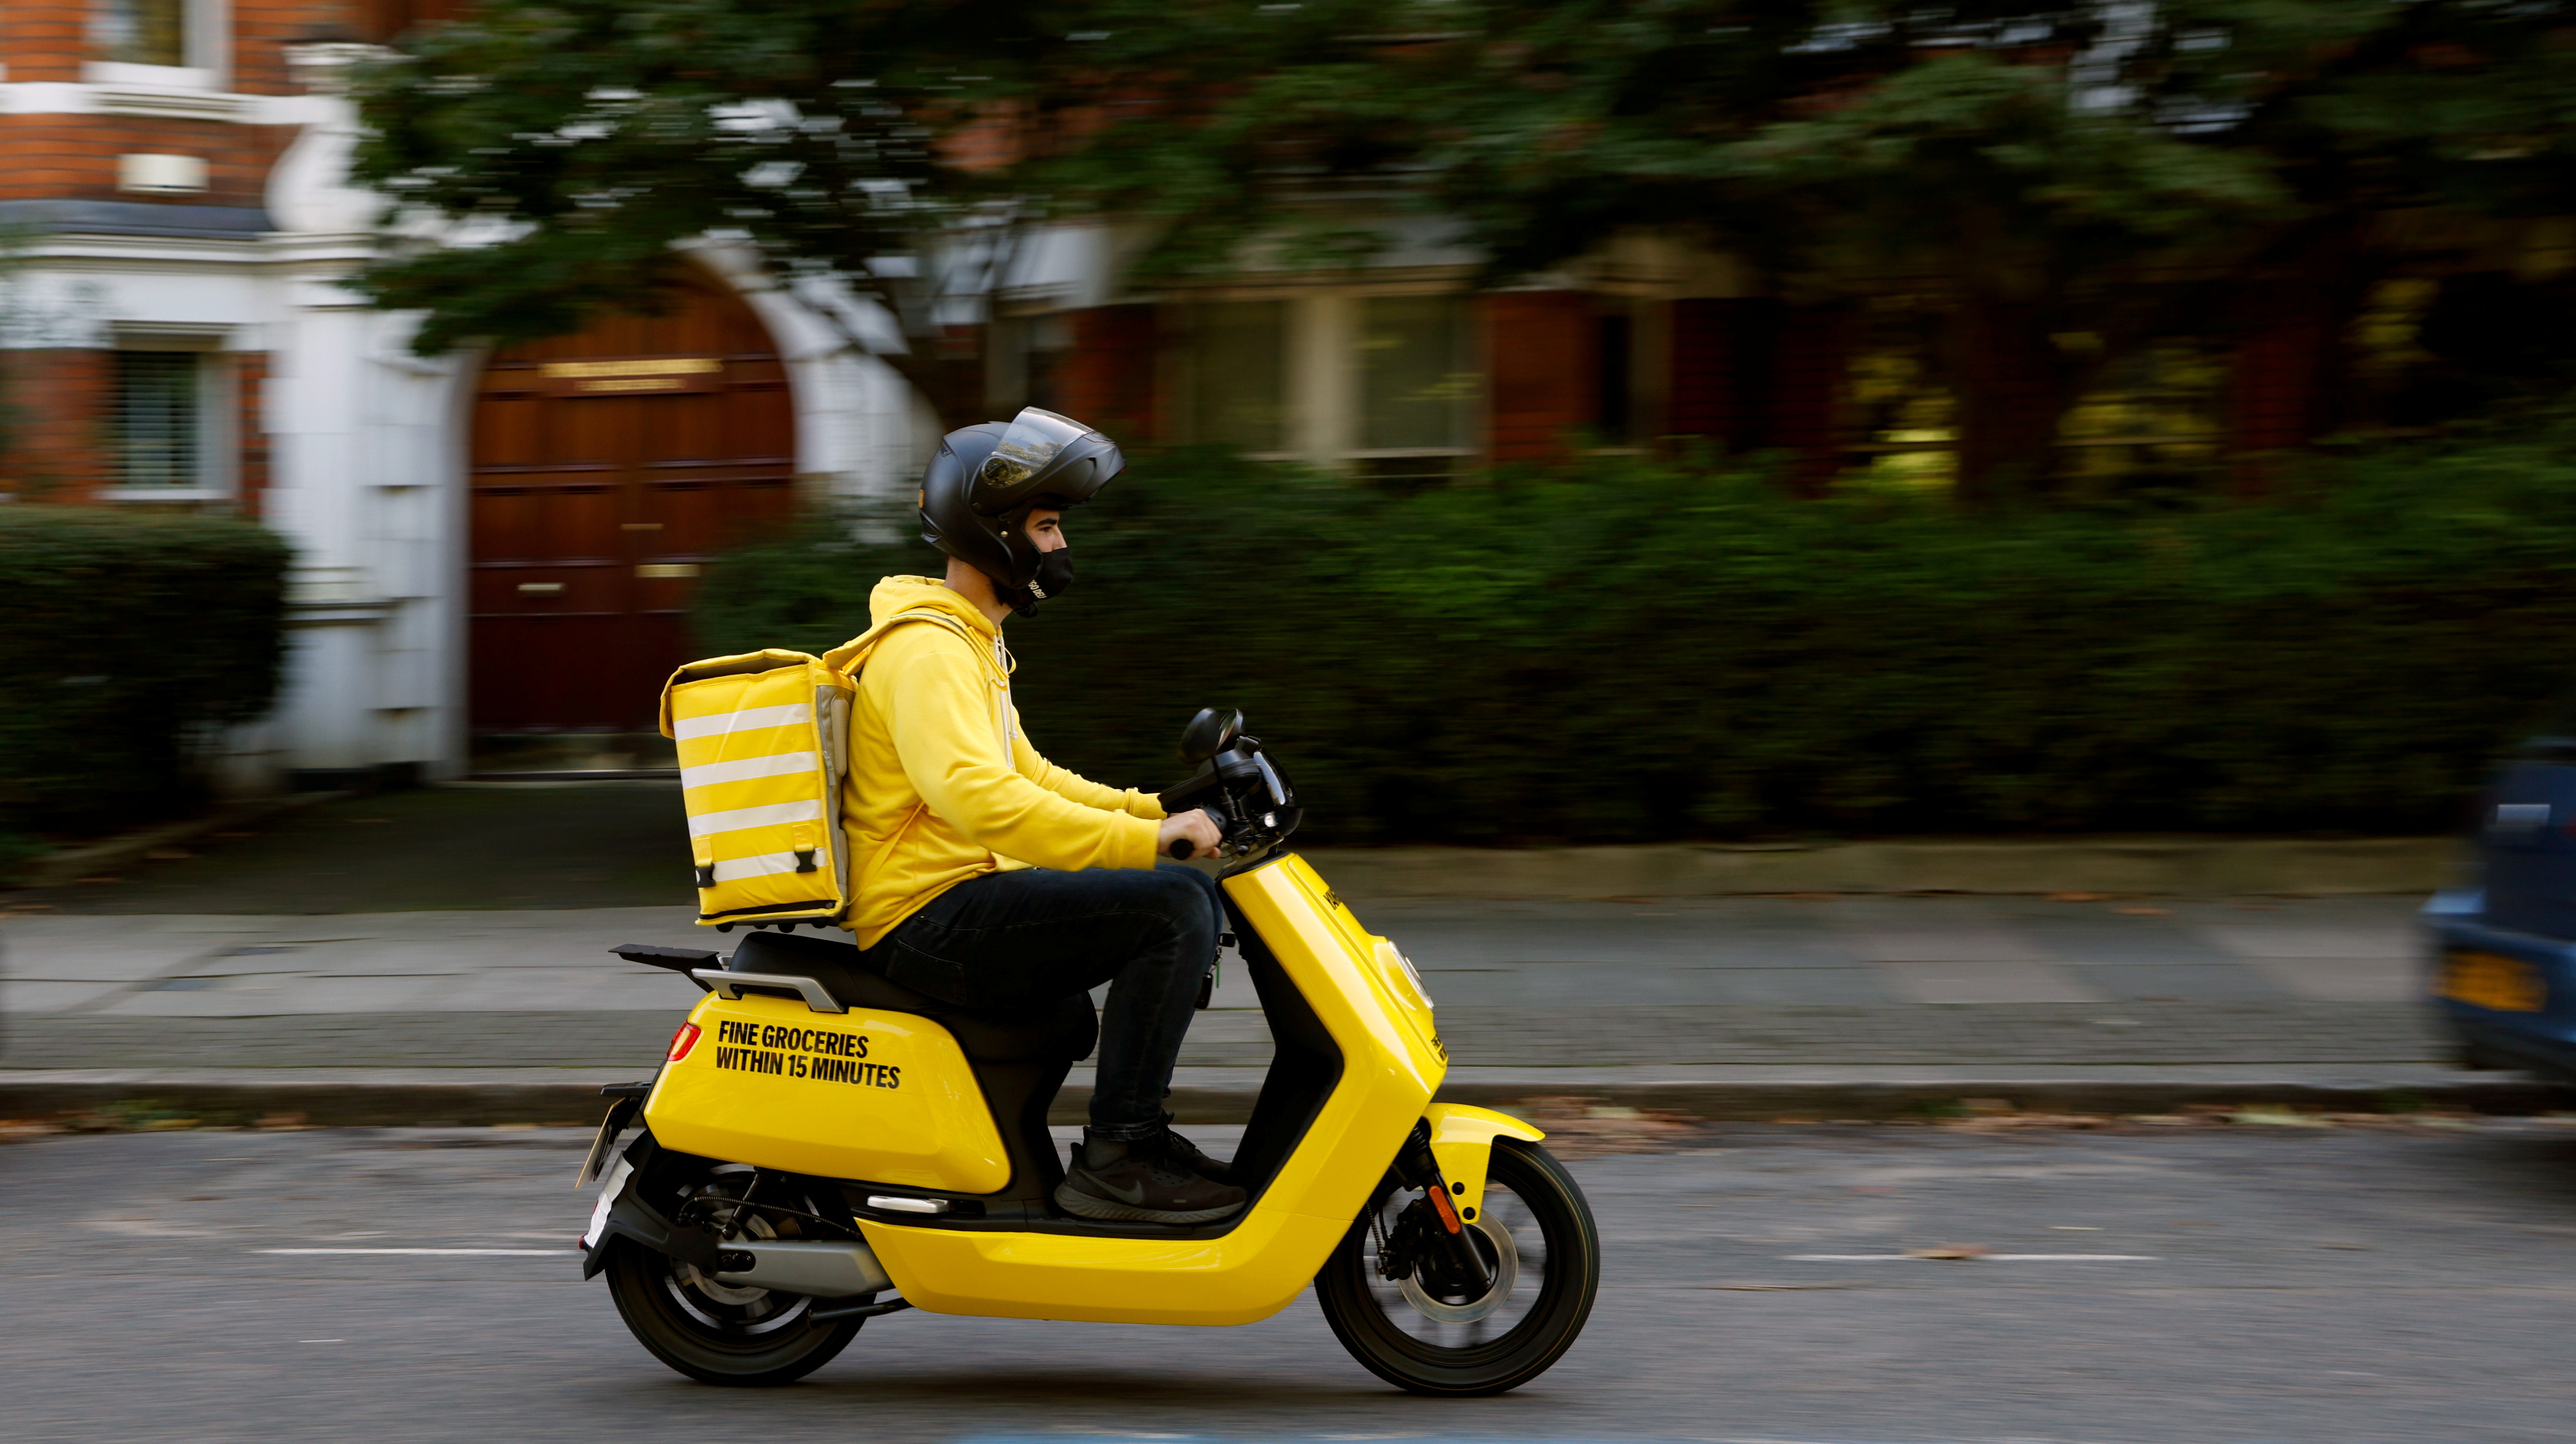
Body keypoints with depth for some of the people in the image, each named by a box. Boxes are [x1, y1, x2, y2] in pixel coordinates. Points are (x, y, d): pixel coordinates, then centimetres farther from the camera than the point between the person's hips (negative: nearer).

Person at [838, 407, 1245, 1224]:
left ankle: (1136, 1131, 14)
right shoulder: (926, 650, -16)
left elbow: (1024, 774, 26)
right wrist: (1145, 838, -32)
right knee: (1172, 903, -23)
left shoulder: (970, 642, 20)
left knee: (1194, 904, 14)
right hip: (929, 918, -11)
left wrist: (1157, 812, 12)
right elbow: (974, 796, -31)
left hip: (967, 899, 11)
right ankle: (1115, 1157, -20)